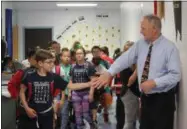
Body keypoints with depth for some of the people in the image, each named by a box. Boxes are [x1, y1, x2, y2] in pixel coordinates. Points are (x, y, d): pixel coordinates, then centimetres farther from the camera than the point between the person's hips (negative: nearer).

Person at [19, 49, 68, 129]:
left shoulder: (53, 77, -7)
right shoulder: (30, 76, -12)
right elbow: (22, 92, -2)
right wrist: (27, 108, -9)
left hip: (47, 114, 2)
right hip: (31, 113, -2)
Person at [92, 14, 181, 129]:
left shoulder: (170, 47, -13)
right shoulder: (140, 44, 3)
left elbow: (176, 75, -16)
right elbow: (125, 59, -5)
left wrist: (154, 82, -25)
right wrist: (108, 73, -18)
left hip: (163, 99, -5)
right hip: (146, 97, 5)